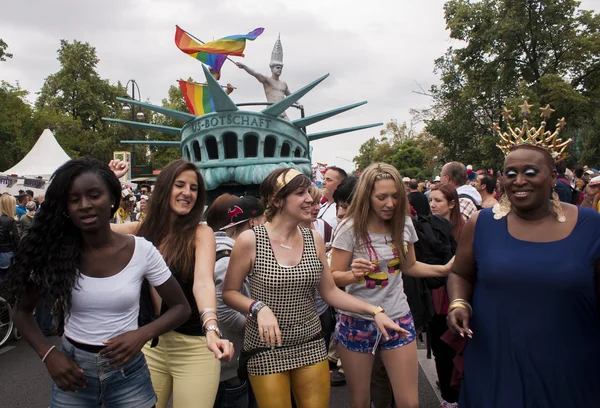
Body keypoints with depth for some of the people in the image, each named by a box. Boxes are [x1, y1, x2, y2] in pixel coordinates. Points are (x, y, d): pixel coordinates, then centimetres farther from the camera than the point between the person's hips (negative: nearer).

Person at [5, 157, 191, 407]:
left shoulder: (142, 250, -13)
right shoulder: (55, 253, -9)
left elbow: (181, 307, -5)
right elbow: (22, 311, 4)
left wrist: (143, 334, -22)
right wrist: (48, 354, -13)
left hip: (128, 371, -1)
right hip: (72, 370, 1)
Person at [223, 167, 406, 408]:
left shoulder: (314, 240, 0)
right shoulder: (249, 240, -12)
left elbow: (330, 292, 5)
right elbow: (229, 293, -3)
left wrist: (375, 312, -4)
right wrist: (259, 308, -22)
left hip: (311, 346, 4)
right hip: (266, 350, -3)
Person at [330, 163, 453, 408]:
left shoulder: (404, 224, -1)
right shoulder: (351, 229, -14)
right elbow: (333, 277, -11)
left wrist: (444, 269, 0)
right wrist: (353, 274, -32)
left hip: (398, 318, 3)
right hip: (357, 321, -3)